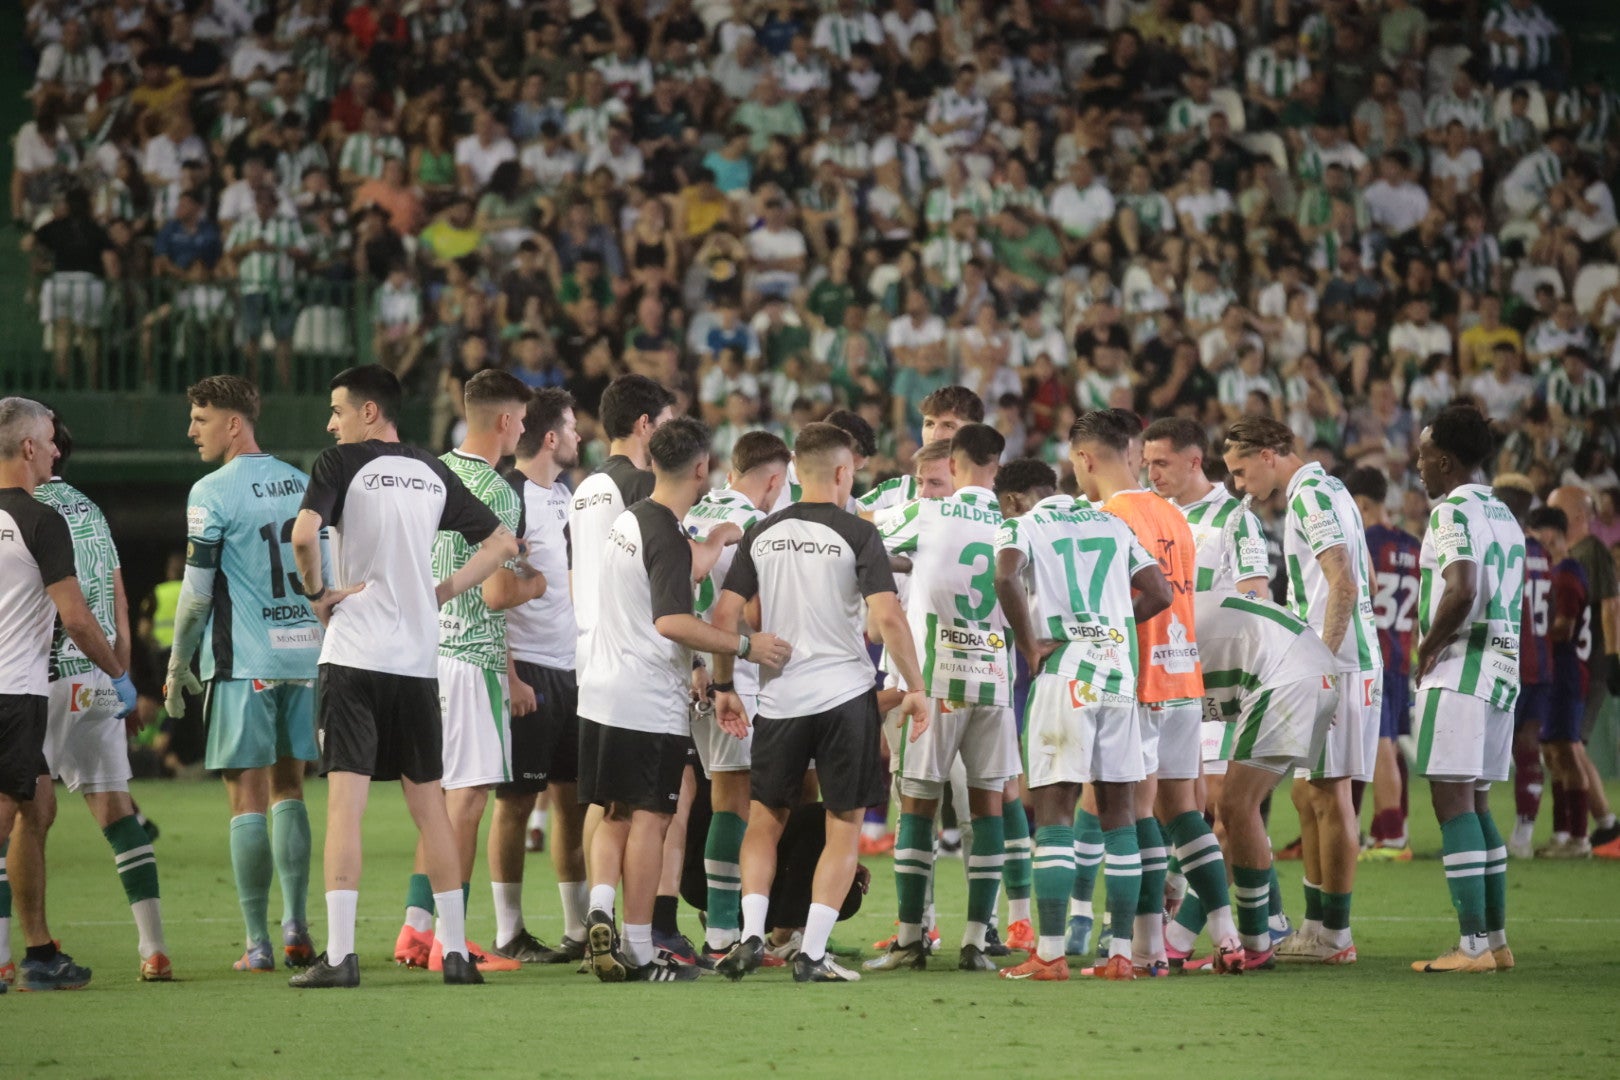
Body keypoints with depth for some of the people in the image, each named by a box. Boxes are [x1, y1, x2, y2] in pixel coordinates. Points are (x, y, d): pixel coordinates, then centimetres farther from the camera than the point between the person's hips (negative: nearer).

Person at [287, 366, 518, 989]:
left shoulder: (342, 465, -3)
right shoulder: (433, 472, 12)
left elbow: (304, 534, -21)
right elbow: (502, 544, 16)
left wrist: (315, 592, -6)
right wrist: (443, 592, 13)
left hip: (353, 656, -5)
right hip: (419, 657, 5)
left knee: (345, 801, -6)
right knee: (428, 802, 11)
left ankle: (340, 955, -12)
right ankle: (456, 950, 10)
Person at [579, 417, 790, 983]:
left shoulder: (628, 522, 12)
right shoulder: (667, 535, -15)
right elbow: (672, 622, -25)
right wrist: (745, 644, -21)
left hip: (601, 695, 8)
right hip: (650, 703, -8)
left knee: (614, 813, 15)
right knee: (649, 819, -2)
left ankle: (600, 909, -6)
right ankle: (639, 951, 0)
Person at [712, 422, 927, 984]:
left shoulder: (762, 534, 6)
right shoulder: (857, 534, -6)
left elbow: (725, 614, 3)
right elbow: (887, 617, -14)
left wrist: (724, 686, 14)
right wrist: (914, 688, -5)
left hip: (778, 699, 3)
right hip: (845, 695, -3)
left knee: (764, 819, 17)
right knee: (844, 828, 6)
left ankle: (751, 935, 3)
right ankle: (812, 953, -1)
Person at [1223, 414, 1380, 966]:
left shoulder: (1310, 496, -12)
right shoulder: (1326, 490, 18)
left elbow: (1345, 586, -21)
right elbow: (1360, 581, 25)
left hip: (1335, 665, -10)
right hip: (1347, 660, 10)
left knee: (1329, 796, -7)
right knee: (1310, 794, 13)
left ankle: (1334, 935, -4)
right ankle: (1316, 926, 17)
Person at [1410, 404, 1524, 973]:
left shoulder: (1454, 512, -12)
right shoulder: (1504, 516, 18)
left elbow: (1462, 591, -25)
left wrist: (1427, 650, -13)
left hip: (1458, 672, -9)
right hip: (1501, 670, 9)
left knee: (1453, 802, -8)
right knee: (1475, 804, 15)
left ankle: (1473, 945, -12)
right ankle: (1496, 938, 15)